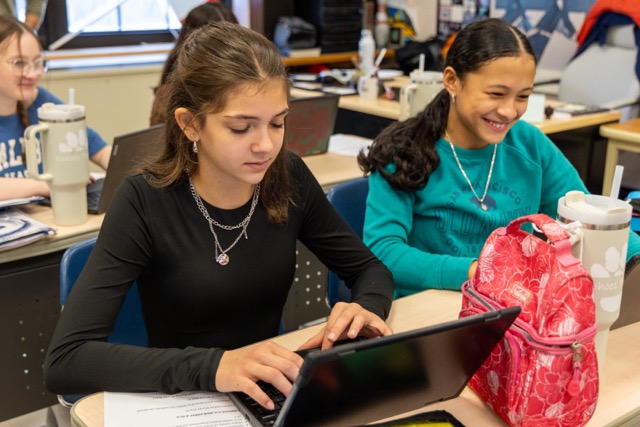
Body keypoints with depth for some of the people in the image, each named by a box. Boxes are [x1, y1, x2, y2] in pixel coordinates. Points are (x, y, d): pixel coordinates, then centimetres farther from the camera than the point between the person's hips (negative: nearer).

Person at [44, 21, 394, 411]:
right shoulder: (145, 203, -17)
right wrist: (210, 367, -36)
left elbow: (370, 269, 6)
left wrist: (365, 309, -17)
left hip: (272, 398, 4)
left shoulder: (289, 179, -6)